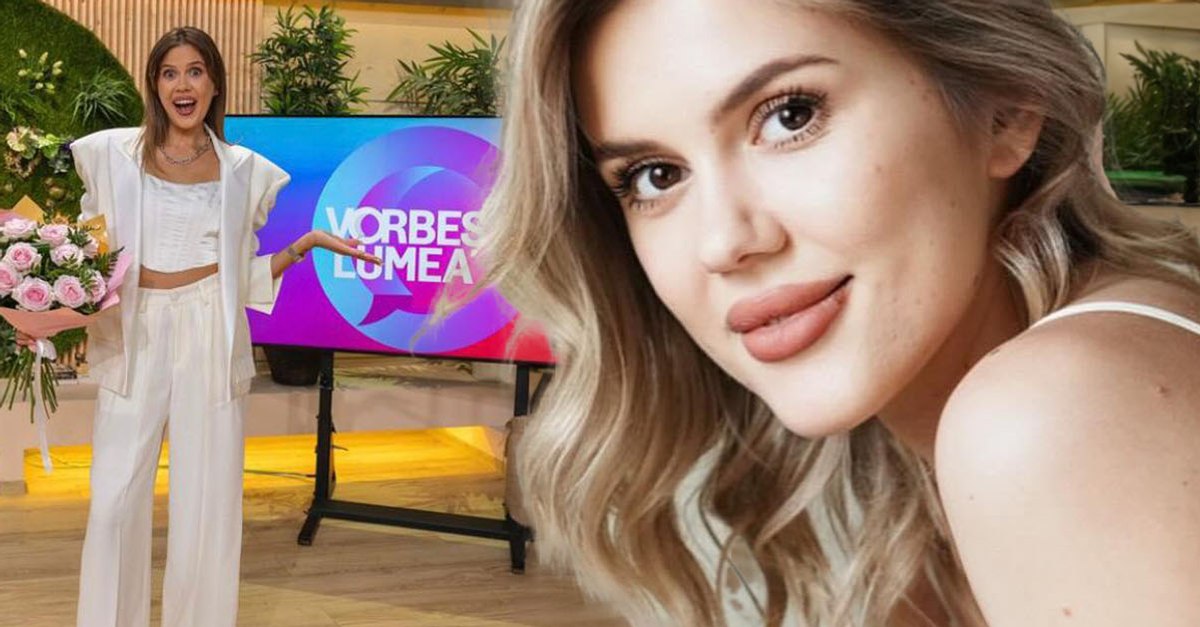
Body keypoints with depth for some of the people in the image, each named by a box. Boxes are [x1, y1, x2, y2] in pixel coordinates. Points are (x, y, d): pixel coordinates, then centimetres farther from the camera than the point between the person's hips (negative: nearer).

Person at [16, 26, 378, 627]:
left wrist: (306, 244, -2)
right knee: (115, 499, -1)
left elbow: (246, 275, 9)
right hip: (134, 333, 0)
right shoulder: (114, 154, 4)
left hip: (211, 333, 0)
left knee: (206, 499, 3)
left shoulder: (243, 169, 6)